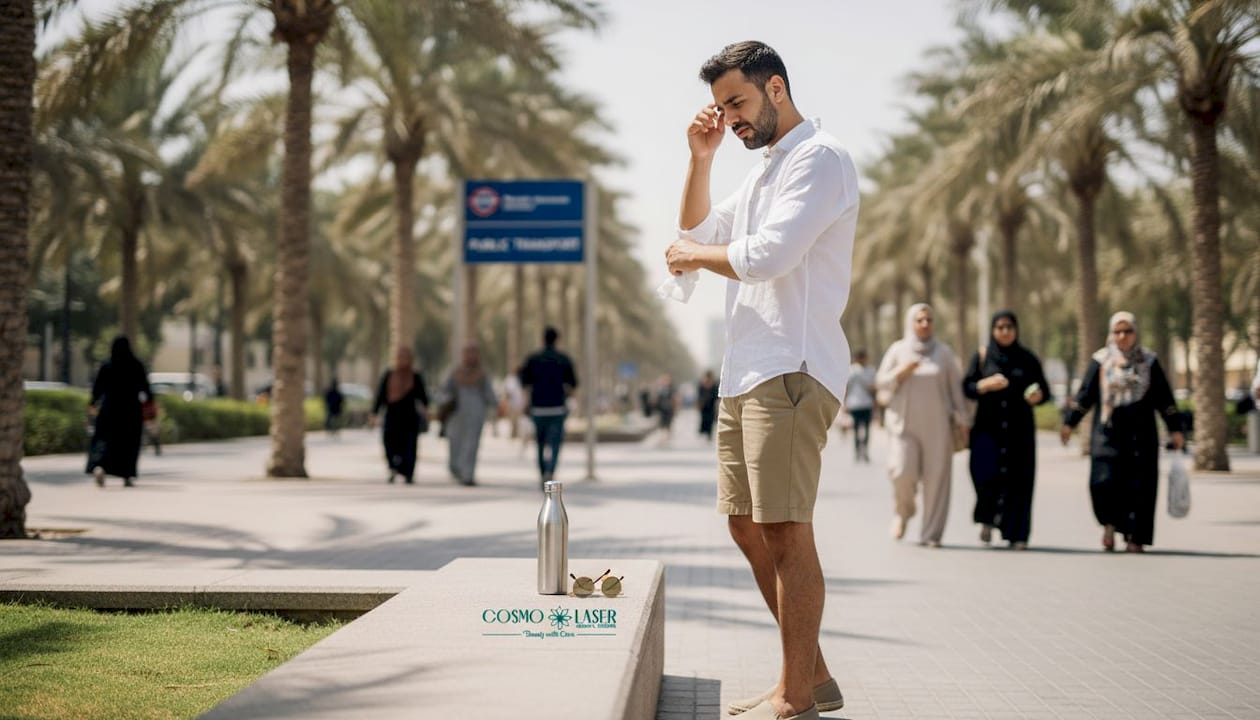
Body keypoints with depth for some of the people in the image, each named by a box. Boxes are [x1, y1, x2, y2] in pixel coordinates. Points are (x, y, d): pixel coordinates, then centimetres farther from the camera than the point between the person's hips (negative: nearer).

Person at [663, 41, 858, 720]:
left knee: (785, 531, -10)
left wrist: (693, 255, -2)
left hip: (790, 371, -10)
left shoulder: (819, 158, -8)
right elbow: (697, 231, 32)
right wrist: (700, 157, 17)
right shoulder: (764, 169, 24)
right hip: (745, 372, 10)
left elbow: (769, 254, -20)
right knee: (748, 528, 11)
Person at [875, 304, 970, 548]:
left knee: (936, 478, -6)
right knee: (903, 472, -13)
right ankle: (902, 512, 18)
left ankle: (931, 533, 0)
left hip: (937, 425, 0)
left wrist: (961, 420, 1)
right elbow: (880, 382, 7)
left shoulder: (944, 352, 6)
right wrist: (901, 372, -11)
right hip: (904, 423, 0)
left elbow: (956, 388, 7)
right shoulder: (898, 350, 6)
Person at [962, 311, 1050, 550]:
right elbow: (967, 387, 2)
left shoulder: (1028, 359, 8)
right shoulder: (981, 357, 7)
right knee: (986, 474, -15)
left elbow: (1045, 391, 8)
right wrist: (987, 384, -16)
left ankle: (1017, 534, 1)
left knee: (1018, 481, -5)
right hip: (988, 427, -1)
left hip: (1019, 430, 1)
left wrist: (1038, 395, -15)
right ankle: (987, 519, 11)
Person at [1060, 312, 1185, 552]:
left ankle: (1135, 537, 5)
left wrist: (1175, 429, 6)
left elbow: (1164, 399, 9)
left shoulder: (1149, 361, 7)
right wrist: (1069, 424, 0)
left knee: (1139, 485, -3)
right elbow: (1085, 394, 6)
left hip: (1140, 434, 1)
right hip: (1107, 433, -1)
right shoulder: (1101, 361, 5)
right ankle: (1110, 523, 11)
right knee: (1104, 481, -13)